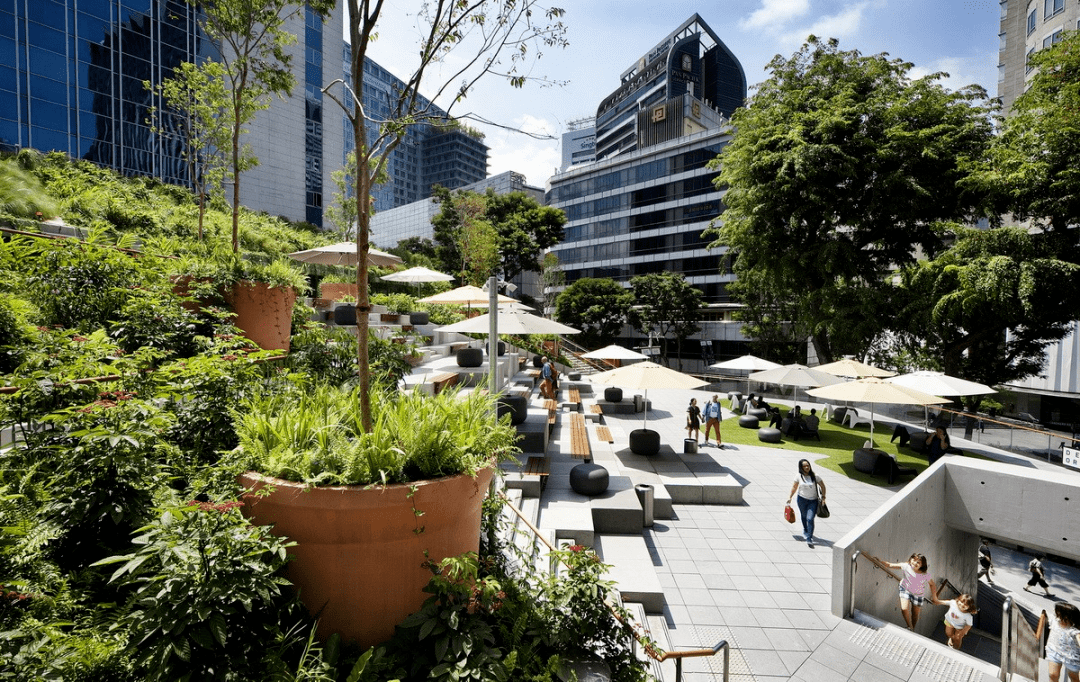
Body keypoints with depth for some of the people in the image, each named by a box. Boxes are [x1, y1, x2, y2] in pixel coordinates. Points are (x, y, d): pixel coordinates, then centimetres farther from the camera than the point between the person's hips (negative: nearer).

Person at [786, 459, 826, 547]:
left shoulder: (814, 476, -8)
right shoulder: (799, 476, -5)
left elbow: (822, 486, 5)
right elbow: (794, 487, 5)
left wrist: (823, 497, -2)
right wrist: (790, 497, 7)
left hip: (813, 501, -2)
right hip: (802, 499, 2)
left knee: (810, 519, -11)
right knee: (804, 516, 17)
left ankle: (809, 539, -6)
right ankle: (805, 531, 44)